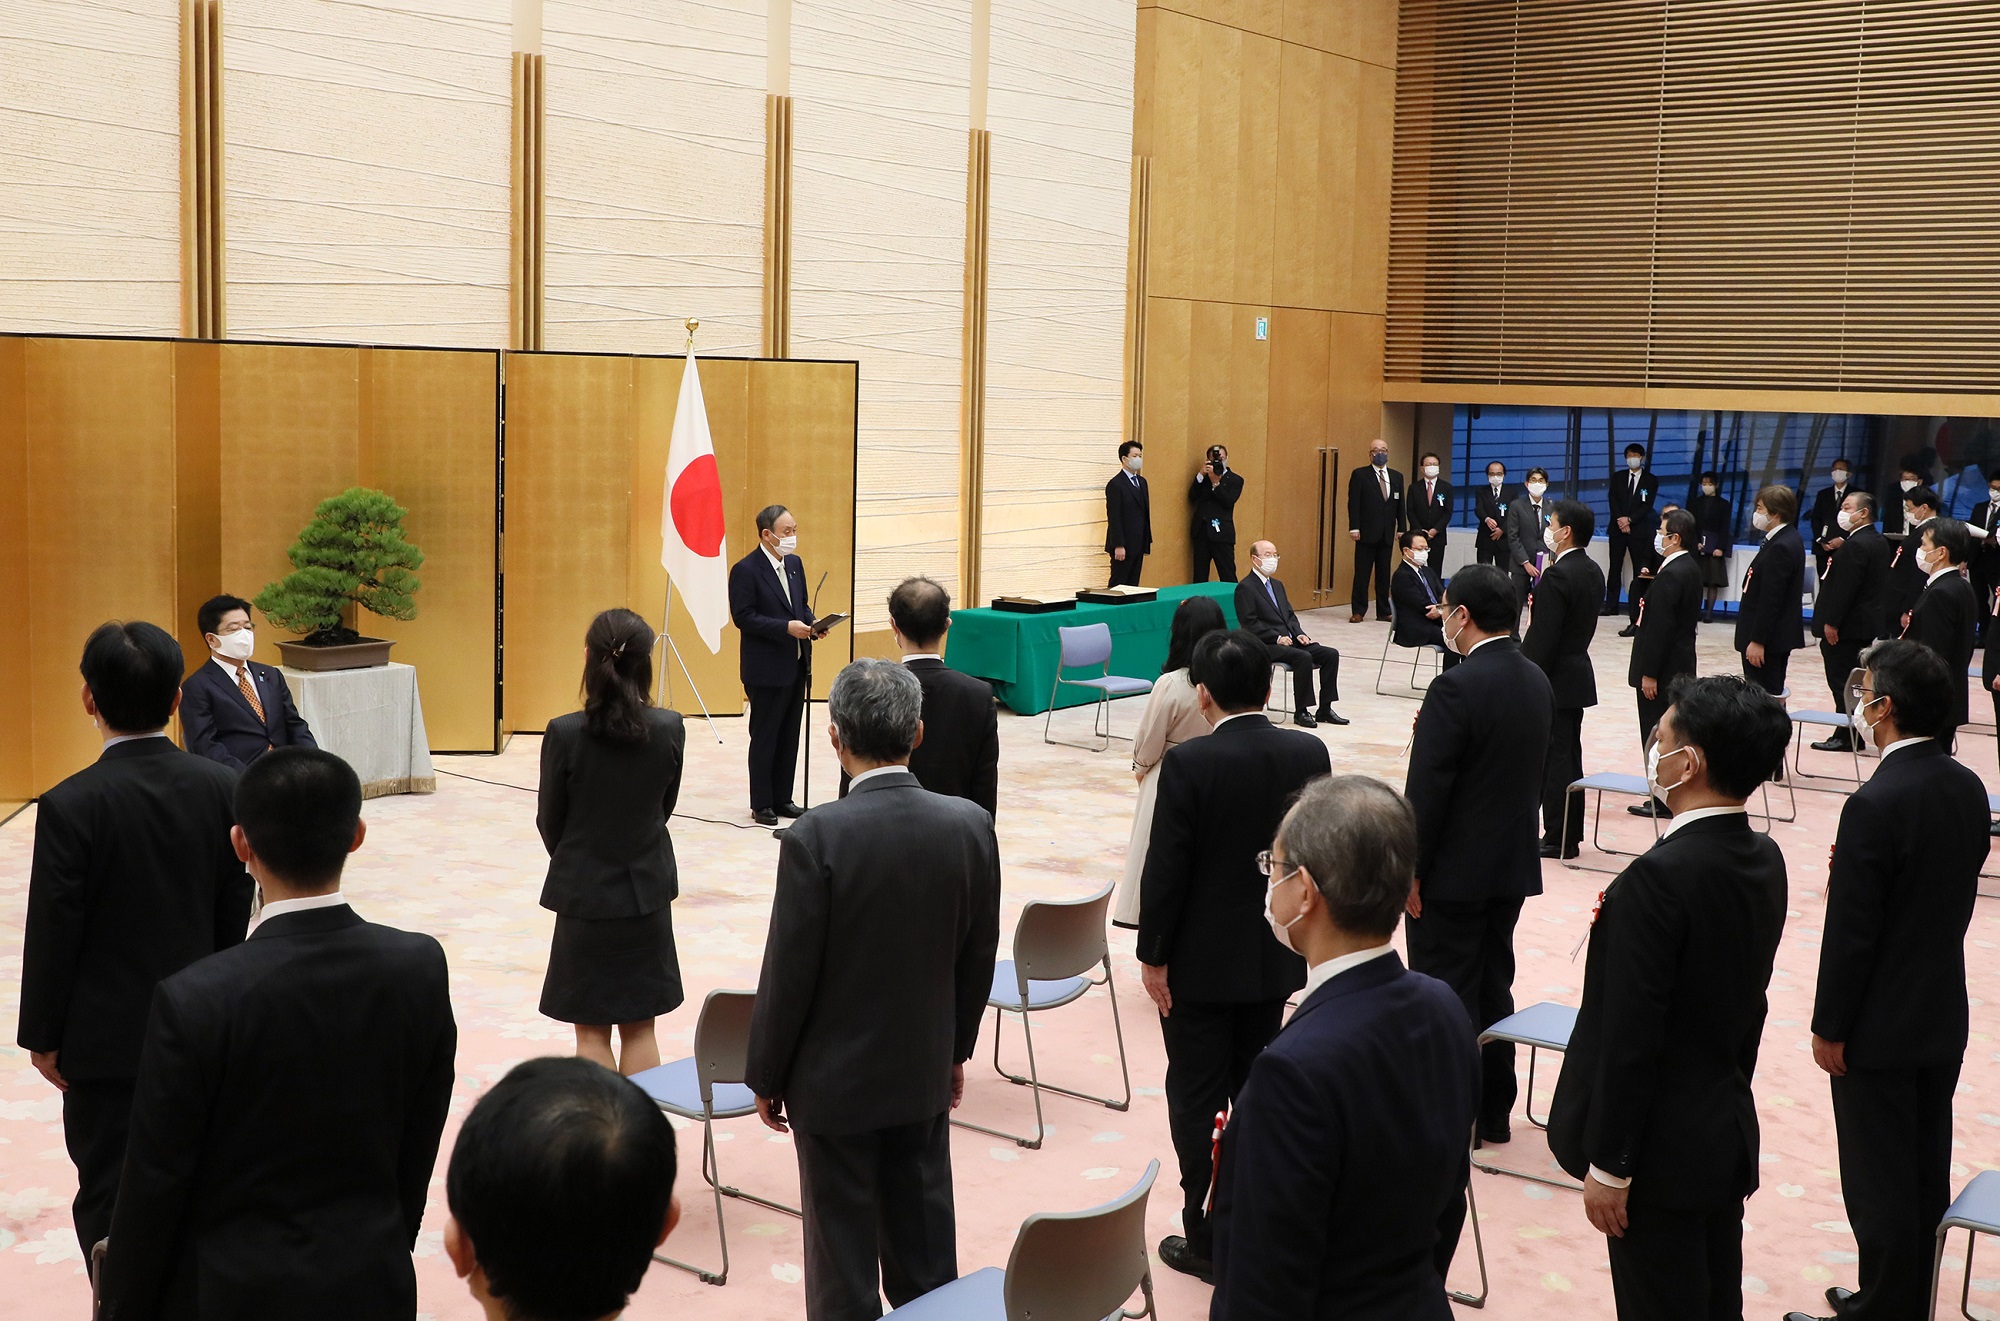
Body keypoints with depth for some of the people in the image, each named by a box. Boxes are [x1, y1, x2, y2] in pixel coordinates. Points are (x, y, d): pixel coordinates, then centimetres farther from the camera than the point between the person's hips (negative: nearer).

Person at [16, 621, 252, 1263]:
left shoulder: (70, 806, -19)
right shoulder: (223, 788, -8)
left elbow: (53, 933, -13)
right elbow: (235, 915, 2)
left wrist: (42, 1036, 0)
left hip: (108, 1038, -4)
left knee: (110, 1194, 9)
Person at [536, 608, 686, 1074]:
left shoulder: (564, 733, -18)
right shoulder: (670, 729, -11)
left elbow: (549, 820, -5)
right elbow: (666, 805, 3)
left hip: (584, 892, -2)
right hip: (647, 890, 3)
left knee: (591, 1031, 10)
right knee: (640, 1027, 14)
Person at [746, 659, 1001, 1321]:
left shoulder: (817, 837, -22)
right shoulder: (970, 825, -9)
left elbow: (789, 973, -16)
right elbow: (979, 957, 2)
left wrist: (766, 1078, -2)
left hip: (835, 1080, -4)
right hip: (925, 1070, 4)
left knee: (844, 1253, 9)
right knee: (925, 1251, 18)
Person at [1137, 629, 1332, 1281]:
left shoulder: (1188, 764, -20)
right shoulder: (1309, 753, -5)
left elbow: (1166, 869, -17)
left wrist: (1153, 955, -7)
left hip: (1201, 963, -5)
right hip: (1275, 956, 5)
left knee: (1198, 1099, 7)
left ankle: (1209, 1239, 13)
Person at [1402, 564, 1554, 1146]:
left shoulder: (1457, 688, -21)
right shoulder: (1538, 682, 4)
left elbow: (1426, 791, -20)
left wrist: (1410, 871, -14)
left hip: (1454, 872, -8)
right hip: (1514, 864, 8)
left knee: (1446, 996, 4)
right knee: (1494, 989, 17)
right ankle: (1493, 1112, 26)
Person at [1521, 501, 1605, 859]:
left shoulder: (1558, 576, -20)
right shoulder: (1593, 571, 9)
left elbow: (1542, 639, -21)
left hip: (1556, 680, -9)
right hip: (1578, 672, 9)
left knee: (1554, 760, -2)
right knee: (1568, 757, 15)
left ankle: (1558, 839, 3)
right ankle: (1570, 835, 21)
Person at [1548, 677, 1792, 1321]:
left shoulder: (1659, 877, -25)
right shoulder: (1765, 861, 1)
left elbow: (1630, 1035, -23)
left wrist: (1606, 1165, -15)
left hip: (1661, 1147, -8)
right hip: (1730, 1132, 8)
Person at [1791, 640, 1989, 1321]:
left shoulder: (1875, 804, -25)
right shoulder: (1968, 788, -1)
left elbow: (1849, 932, -20)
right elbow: (1956, 896, 10)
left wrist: (1829, 1028, -11)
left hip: (1881, 1029, -8)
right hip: (1944, 1016, 8)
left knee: (1879, 1185, 5)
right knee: (1926, 1174, 18)